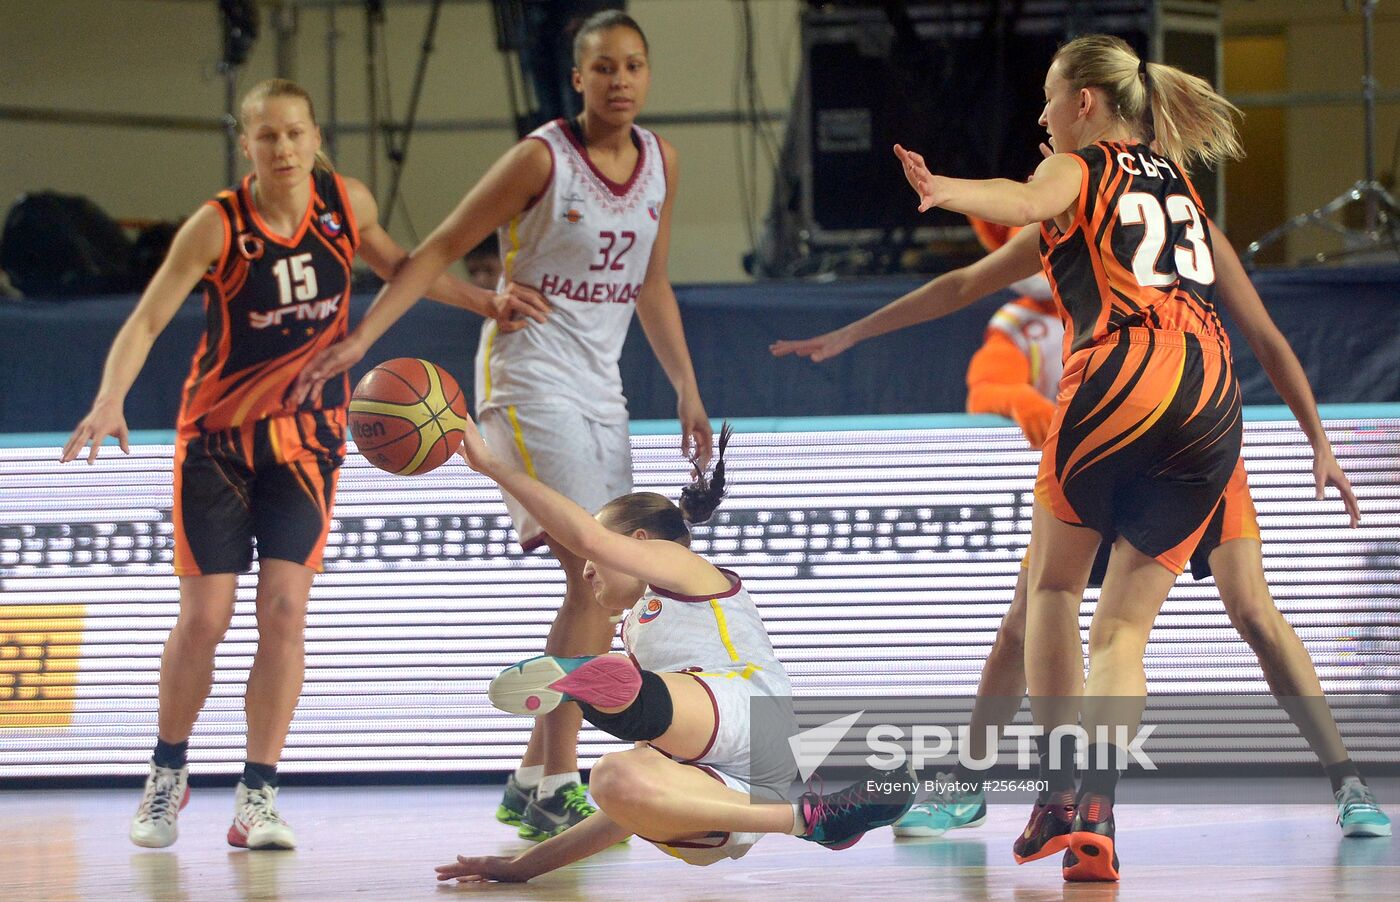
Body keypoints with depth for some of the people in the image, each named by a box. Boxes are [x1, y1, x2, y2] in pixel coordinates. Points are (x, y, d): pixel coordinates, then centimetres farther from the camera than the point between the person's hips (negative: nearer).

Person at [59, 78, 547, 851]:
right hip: (217, 434, -2)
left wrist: (480, 301, 10)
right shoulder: (218, 226, -17)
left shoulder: (346, 203, -6)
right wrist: (110, 401, -36)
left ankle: (258, 797, -3)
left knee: (285, 608, -10)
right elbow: (146, 321, -21)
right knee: (204, 617, -4)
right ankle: (168, 774, 20)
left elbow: (395, 264, 17)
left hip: (307, 436, 2)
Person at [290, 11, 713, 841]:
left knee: (599, 584, 5)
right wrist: (360, 339, -18)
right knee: (595, 574, -18)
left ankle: (532, 783, 13)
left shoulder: (659, 162, 8)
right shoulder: (543, 158, -11)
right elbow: (441, 250, -10)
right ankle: (559, 783, -18)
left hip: (600, 390, 7)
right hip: (529, 380, -7)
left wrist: (688, 393, 17)